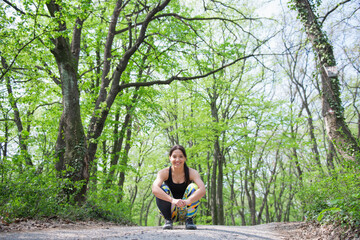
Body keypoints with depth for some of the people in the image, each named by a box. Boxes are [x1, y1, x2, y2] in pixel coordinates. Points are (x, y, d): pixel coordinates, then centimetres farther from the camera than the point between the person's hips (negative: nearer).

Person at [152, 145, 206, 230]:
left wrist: (188, 201, -48)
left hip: (185, 212, 0)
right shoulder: (164, 172, -13)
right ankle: (168, 220, -9)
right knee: (163, 188, -25)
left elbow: (202, 190, -30)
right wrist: (172, 200, -49)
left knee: (194, 187, -23)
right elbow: (154, 189, -34)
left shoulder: (192, 172, -12)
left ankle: (189, 219, -11)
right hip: (170, 212, 0)